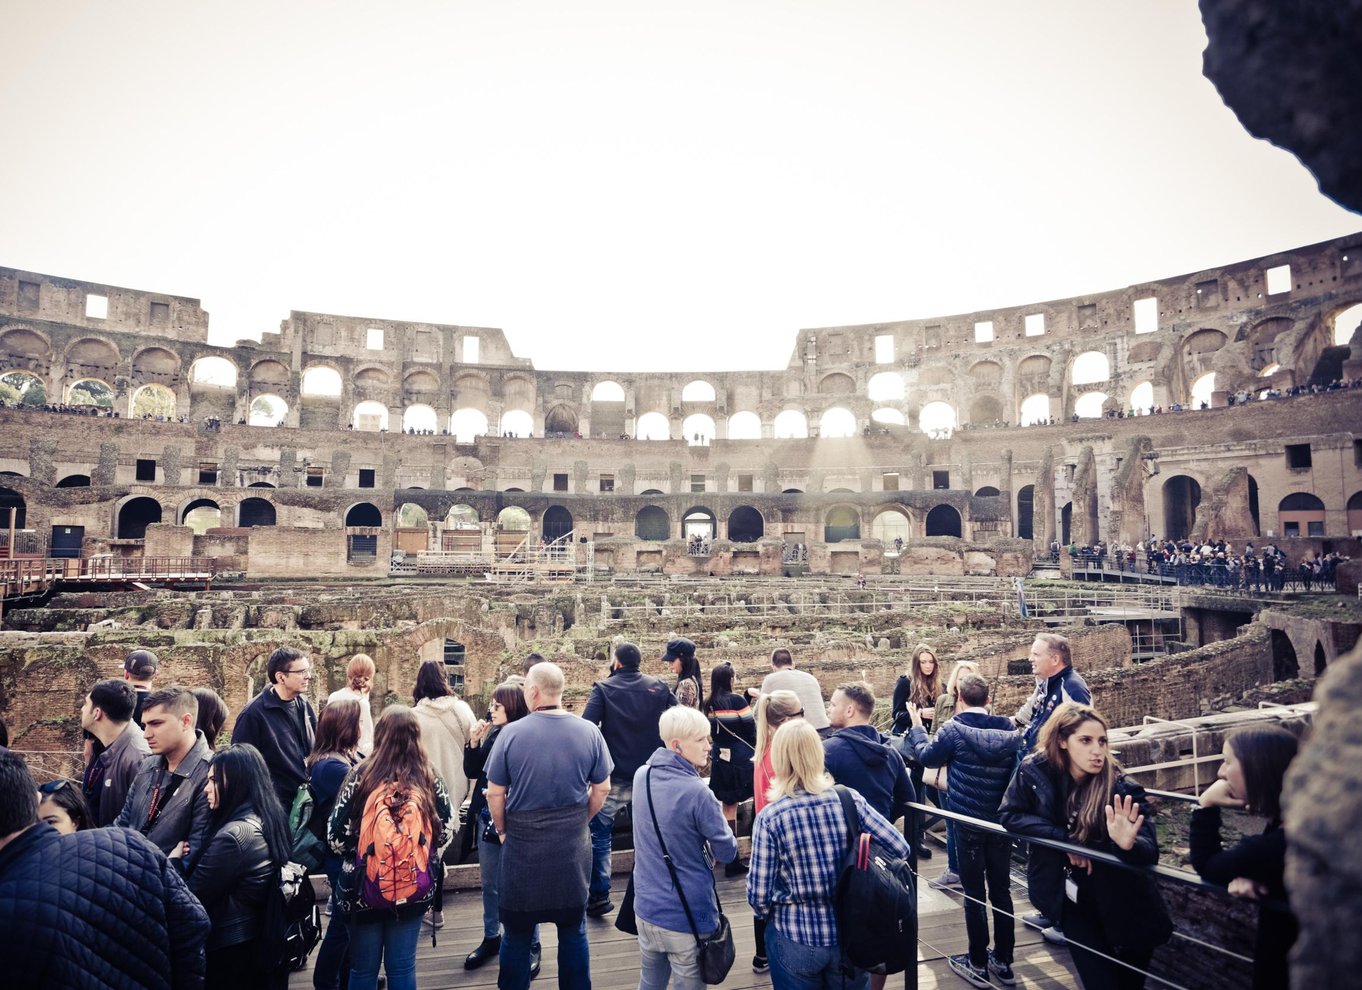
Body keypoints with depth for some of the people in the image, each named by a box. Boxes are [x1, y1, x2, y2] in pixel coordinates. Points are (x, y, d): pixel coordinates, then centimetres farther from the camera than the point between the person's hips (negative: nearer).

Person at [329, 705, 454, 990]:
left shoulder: (360, 775, -13)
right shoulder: (430, 777, -6)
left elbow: (337, 834, -8)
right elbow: (446, 831, 0)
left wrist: (352, 855, 12)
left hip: (364, 886, -1)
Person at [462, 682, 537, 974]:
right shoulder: (492, 734, 2)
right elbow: (472, 772, 7)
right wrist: (474, 742, -6)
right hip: (487, 819, 6)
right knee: (489, 883, 19)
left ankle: (532, 945, 23)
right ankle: (491, 938, 37)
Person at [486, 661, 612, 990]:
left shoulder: (512, 732, -13)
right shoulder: (589, 731, -7)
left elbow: (494, 793, -7)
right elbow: (602, 789, 0)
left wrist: (502, 830, 9)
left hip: (522, 843, -1)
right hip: (574, 843, 2)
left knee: (517, 932, 15)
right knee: (573, 929, 16)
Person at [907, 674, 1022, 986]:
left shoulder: (953, 729, -15)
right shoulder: (1010, 729, -3)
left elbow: (927, 756, 1)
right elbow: (1017, 766, 14)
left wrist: (916, 725, 15)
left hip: (969, 822, -4)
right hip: (1002, 821, 4)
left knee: (974, 893, 7)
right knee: (1001, 891, 15)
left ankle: (978, 963, 17)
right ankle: (1003, 961, 25)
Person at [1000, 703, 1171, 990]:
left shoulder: (1120, 787, -16)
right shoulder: (1035, 770, -13)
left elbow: (1150, 852, -22)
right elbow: (1009, 815, -14)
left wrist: (1129, 844, -45)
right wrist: (1065, 839, -22)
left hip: (1124, 907, 0)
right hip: (1074, 900, 0)